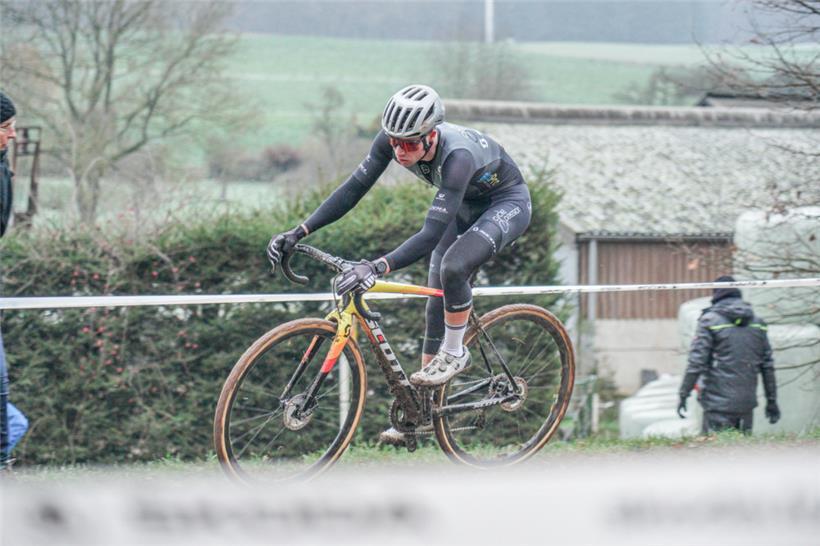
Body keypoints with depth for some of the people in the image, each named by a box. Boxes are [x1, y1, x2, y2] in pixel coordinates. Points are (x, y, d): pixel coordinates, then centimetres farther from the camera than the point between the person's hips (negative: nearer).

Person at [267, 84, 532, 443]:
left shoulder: (457, 155, -42)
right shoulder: (393, 140, -23)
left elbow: (431, 235, -46)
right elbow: (353, 189, -18)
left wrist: (378, 267, -57)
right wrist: (298, 234, -26)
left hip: (507, 202, -7)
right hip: (465, 206, 7)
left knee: (452, 265, -32)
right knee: (437, 302, 4)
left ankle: (454, 353, -8)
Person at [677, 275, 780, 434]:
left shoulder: (710, 321, -5)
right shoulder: (757, 322, 10)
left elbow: (696, 362, -11)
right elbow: (767, 366, 12)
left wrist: (683, 395, -7)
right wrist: (771, 401, 17)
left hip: (719, 402, -5)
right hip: (747, 401, 5)